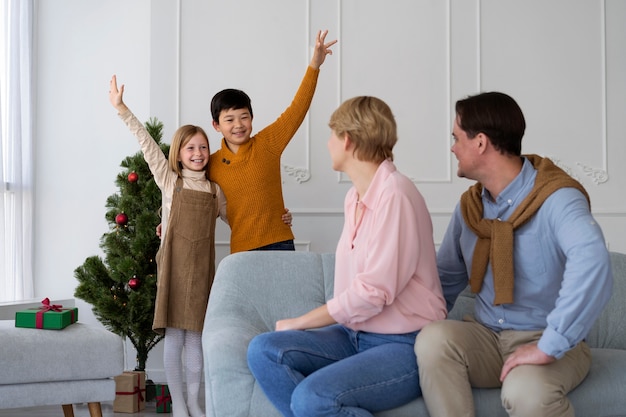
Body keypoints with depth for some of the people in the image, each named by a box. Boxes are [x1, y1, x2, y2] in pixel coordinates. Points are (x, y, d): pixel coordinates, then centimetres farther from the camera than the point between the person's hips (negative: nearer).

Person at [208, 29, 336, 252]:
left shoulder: (268, 143, -3)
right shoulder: (212, 165, 2)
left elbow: (297, 109, -9)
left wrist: (314, 66, -16)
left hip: (279, 244, -1)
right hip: (241, 250, 1)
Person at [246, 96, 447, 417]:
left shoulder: (395, 194, -15)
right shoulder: (355, 197, 11)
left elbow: (372, 293, -19)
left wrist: (299, 322, -9)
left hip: (405, 346, -8)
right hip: (354, 334, 8)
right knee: (264, 350, -14)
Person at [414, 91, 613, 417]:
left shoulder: (555, 198, -17)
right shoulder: (470, 205, 7)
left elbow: (591, 261, -35)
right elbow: (447, 277, 17)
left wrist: (550, 346, -38)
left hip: (546, 340, -5)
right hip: (486, 336, 5)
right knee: (433, 339, -25)